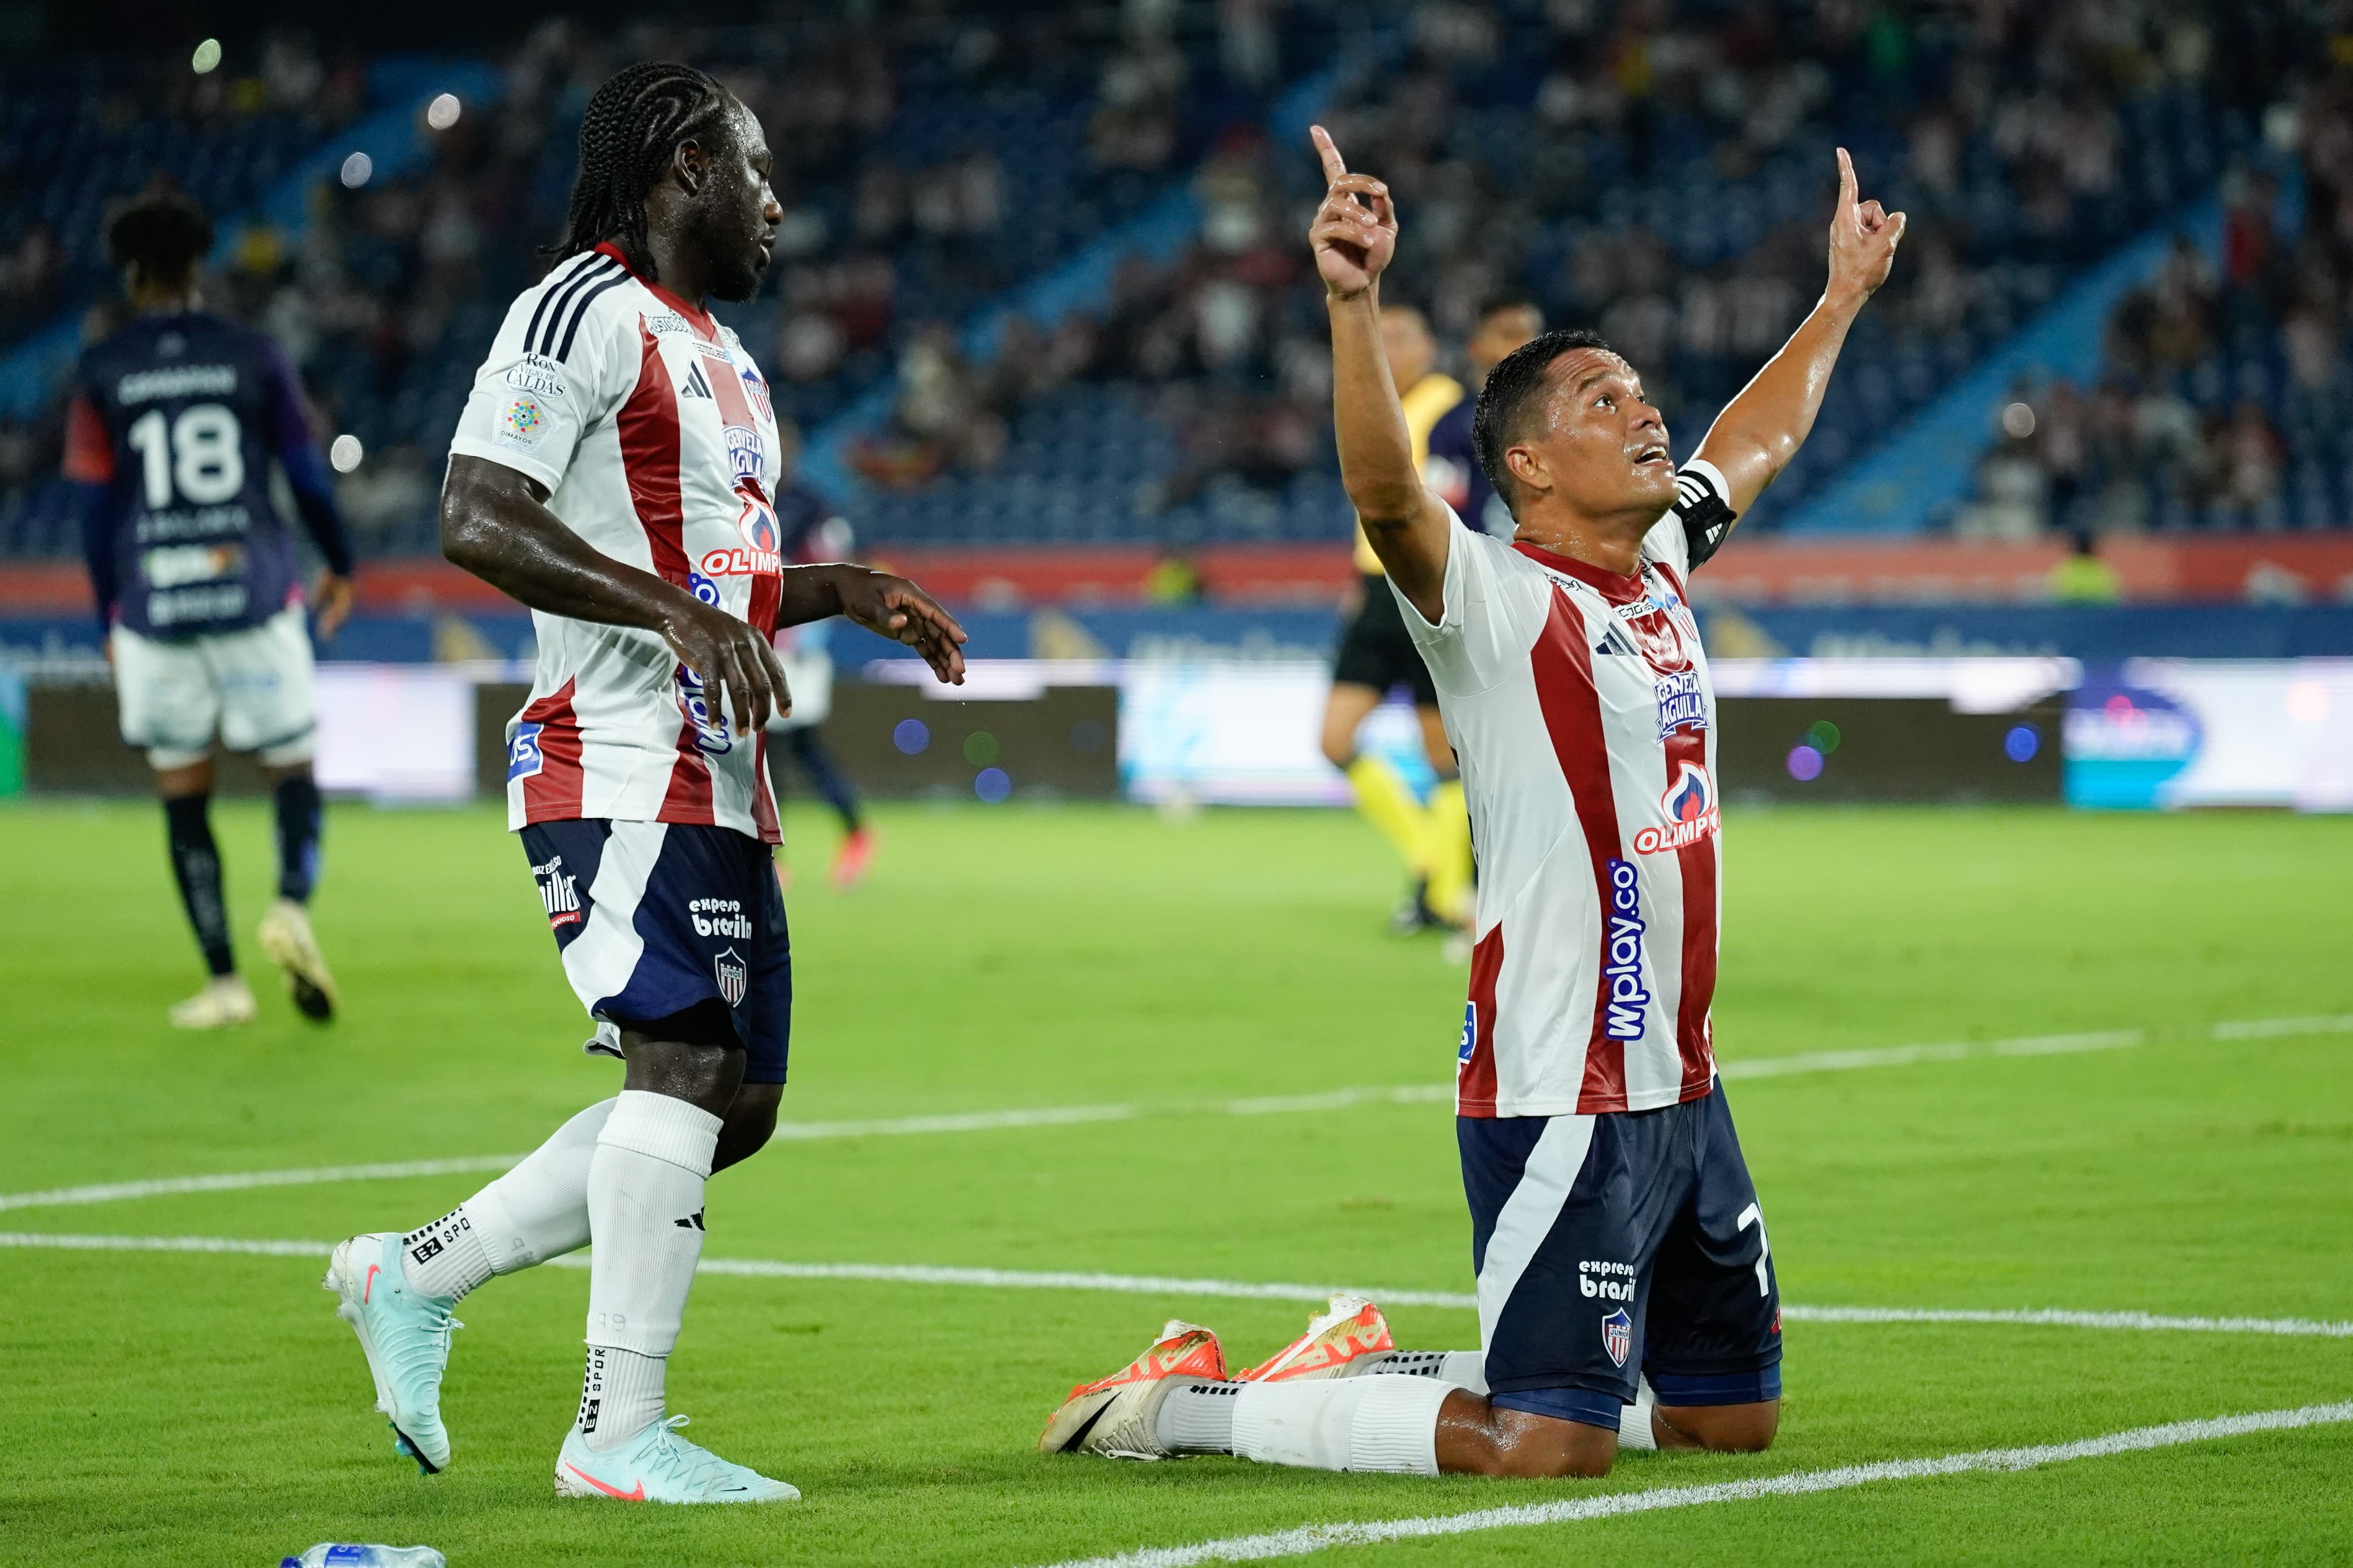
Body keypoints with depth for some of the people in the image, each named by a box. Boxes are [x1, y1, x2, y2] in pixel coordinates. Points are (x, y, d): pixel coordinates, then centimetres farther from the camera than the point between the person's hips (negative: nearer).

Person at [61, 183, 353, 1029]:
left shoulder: (101, 372, 2)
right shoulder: (253, 356, 2)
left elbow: (96, 504, 3)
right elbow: (307, 474, 4)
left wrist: (110, 619, 13)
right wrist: (340, 567, 20)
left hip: (153, 607, 0)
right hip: (254, 594, 0)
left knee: (183, 793, 9)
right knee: (291, 767, 10)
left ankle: (223, 981, 5)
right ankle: (292, 904, -18)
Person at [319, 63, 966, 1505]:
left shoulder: (719, 353, 23)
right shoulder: (584, 312, -9)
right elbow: (479, 523, -19)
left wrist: (840, 594, 19)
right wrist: (681, 614, -26)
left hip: (719, 780, 10)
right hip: (623, 768, -10)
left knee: (736, 1102, 9)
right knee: (688, 1063, -16)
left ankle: (418, 1276, 19)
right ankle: (620, 1434, -13)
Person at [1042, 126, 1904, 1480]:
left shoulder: (1660, 567, 12)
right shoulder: (1496, 604, -12)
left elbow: (1760, 439, 32)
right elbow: (1388, 498, -33)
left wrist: (1843, 296, 42)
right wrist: (1355, 303, -46)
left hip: (1680, 1086, 9)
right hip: (1562, 1095, -9)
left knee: (1731, 1411, 17)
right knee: (1546, 1445, -14)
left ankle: (1380, 1368, 26)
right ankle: (1197, 1404, 1)